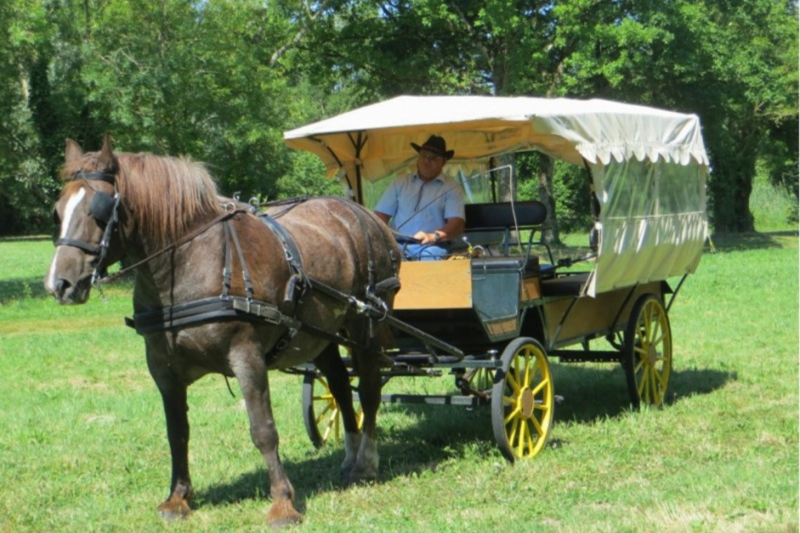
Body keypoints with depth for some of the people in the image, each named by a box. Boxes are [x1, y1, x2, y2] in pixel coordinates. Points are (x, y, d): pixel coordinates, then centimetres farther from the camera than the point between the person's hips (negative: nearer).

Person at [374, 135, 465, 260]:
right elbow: (381, 214, 14)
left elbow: (457, 224, -5)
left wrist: (433, 237, -24)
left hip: (430, 249, -2)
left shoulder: (451, 187, 8)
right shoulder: (400, 183, 18)